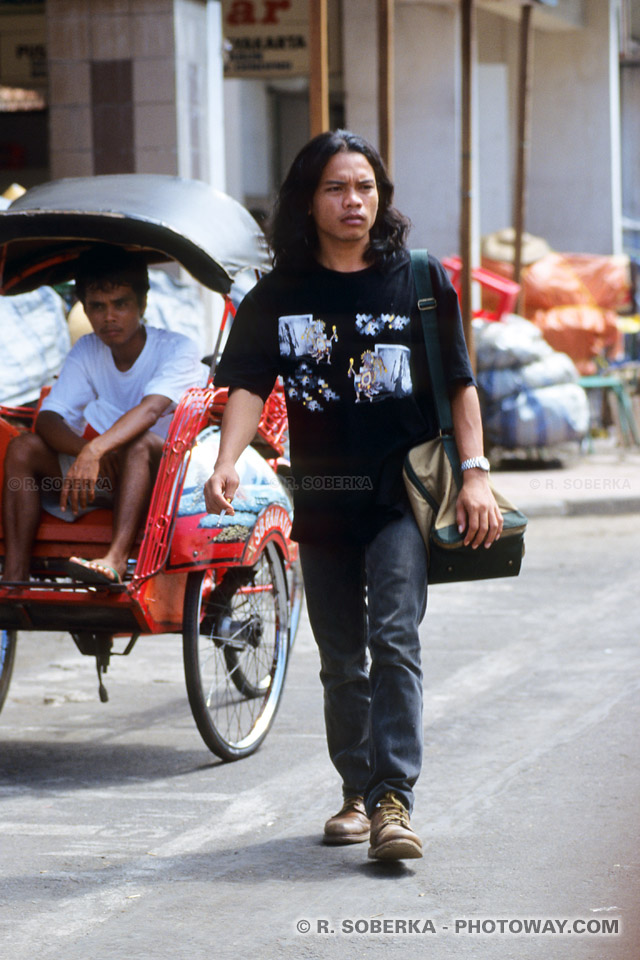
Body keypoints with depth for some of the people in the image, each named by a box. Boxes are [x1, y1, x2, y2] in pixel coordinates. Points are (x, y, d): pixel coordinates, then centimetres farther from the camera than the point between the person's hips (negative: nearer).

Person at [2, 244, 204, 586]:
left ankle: (116, 559, -58)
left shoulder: (178, 350, -11)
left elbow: (151, 409, -30)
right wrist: (84, 450, -30)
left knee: (141, 444, -37)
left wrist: (95, 450, -47)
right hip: (106, 474, 5)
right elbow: (48, 419, -7)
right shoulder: (87, 352, 5)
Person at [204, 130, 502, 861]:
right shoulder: (277, 298, 5)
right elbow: (248, 385, -2)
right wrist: (226, 464, -19)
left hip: (401, 495, -3)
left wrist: (474, 473, -5)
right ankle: (357, 793, 24)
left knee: (394, 638, -16)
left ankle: (393, 801, -20)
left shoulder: (420, 280, 2)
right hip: (321, 500, 3)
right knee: (341, 658, 11)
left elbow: (459, 384, 5)